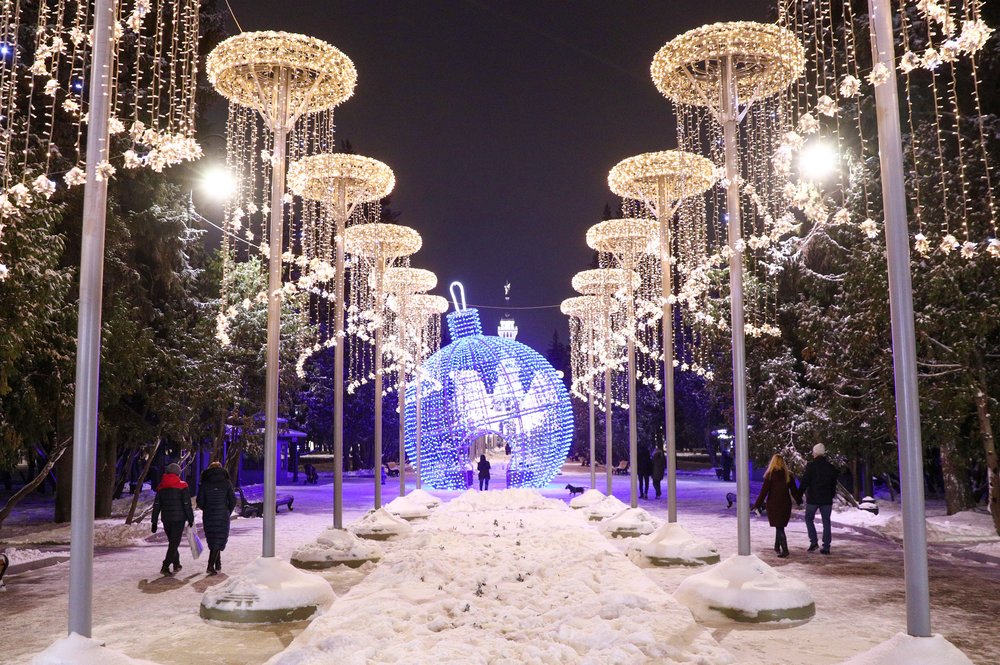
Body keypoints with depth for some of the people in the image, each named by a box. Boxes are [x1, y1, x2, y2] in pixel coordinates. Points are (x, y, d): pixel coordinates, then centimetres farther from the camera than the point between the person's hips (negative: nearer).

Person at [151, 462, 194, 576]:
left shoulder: (161, 487, 8)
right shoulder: (182, 486, -6)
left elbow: (156, 505, 8)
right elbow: (187, 504, -9)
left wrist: (154, 522, 12)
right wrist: (190, 519, -2)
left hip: (166, 519, 5)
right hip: (179, 519, -5)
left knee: (172, 542, 19)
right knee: (174, 543, -3)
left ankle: (176, 564, 28)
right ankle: (165, 567, -13)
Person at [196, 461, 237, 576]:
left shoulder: (204, 484, 2)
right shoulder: (226, 483, 0)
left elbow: (200, 502, -2)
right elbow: (233, 500, -4)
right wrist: (228, 512, 12)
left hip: (208, 516, 2)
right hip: (223, 516, -2)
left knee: (212, 540, 16)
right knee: (219, 540, 0)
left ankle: (217, 564, 24)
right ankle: (211, 566, -13)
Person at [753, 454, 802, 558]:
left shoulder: (770, 475, -9)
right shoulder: (788, 475, 2)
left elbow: (764, 491, -10)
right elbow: (794, 490, 7)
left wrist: (757, 504, -5)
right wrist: (799, 501, 23)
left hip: (773, 504, -4)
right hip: (786, 504, 4)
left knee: (779, 526, -1)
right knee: (780, 525, 18)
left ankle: (785, 550, -12)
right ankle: (777, 546, 26)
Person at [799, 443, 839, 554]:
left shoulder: (811, 465, -10)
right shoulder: (831, 467, 5)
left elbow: (804, 482, -12)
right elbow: (834, 484, 12)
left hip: (812, 498, -4)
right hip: (826, 499, 4)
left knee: (809, 519, 13)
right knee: (826, 522, 7)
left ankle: (814, 541, 0)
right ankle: (826, 547, 7)